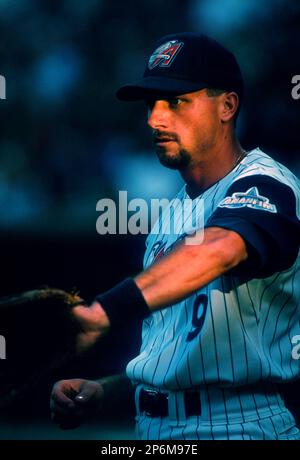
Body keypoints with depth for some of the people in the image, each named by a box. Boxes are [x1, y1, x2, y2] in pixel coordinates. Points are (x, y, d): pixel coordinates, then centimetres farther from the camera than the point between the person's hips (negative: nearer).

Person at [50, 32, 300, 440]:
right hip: (152, 429, 7)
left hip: (236, 426, -7)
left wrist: (103, 313, -45)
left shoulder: (264, 185, -10)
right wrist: (103, 391, 4)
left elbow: (217, 251, -32)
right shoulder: (172, 212, 17)